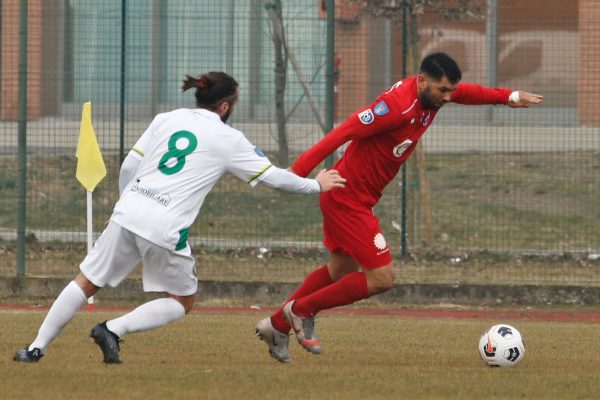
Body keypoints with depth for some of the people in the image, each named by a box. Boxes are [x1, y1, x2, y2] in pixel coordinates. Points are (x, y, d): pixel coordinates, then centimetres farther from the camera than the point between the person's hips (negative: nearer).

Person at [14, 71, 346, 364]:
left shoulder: (166, 120, 13)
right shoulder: (229, 139, 4)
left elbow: (128, 166, 13)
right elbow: (272, 176, 9)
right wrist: (316, 185, 23)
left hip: (128, 213, 4)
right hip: (166, 228, -4)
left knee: (86, 282, 15)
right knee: (182, 302, 16)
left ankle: (37, 348, 9)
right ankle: (113, 330, -3)